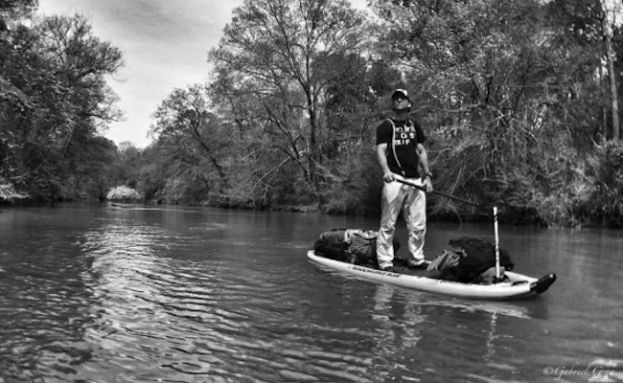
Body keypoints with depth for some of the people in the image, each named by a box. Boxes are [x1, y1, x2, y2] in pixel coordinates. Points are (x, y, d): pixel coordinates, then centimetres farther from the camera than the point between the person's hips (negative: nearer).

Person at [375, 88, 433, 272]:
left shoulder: (414, 126, 19)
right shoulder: (386, 126, 3)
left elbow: (422, 151, 21)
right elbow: (380, 150, -9)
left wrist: (427, 175, 12)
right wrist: (386, 169, -28)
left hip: (415, 179, 5)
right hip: (395, 179, -5)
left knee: (418, 224, 7)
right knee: (388, 223, -4)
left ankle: (416, 259, 21)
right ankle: (385, 261, 3)